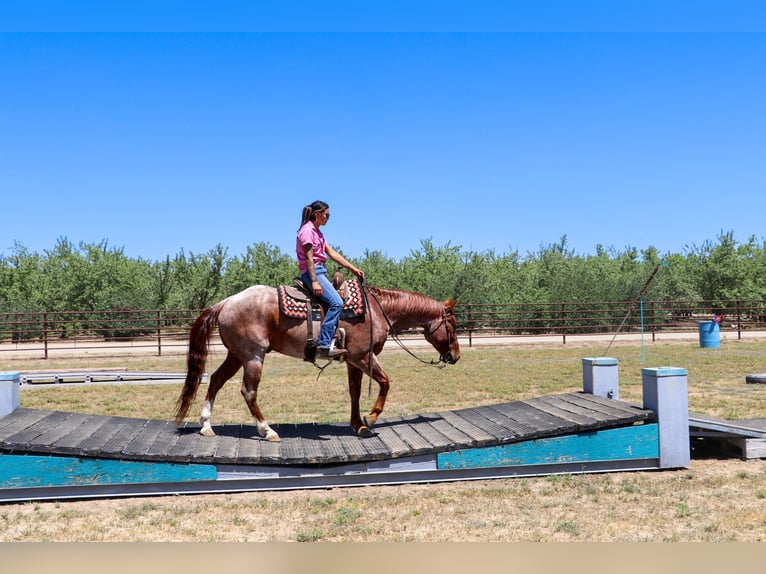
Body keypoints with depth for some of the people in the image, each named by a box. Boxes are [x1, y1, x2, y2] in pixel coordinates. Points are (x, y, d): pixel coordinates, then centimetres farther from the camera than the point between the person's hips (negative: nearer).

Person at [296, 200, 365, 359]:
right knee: (336, 302, -24)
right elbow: (309, 258, -17)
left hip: (320, 271, 11)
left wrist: (352, 268, 14)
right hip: (311, 272, -11)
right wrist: (314, 282, -24)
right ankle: (324, 346, -29)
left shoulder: (317, 232, 20)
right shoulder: (307, 230, -9)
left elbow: (332, 253, 19)